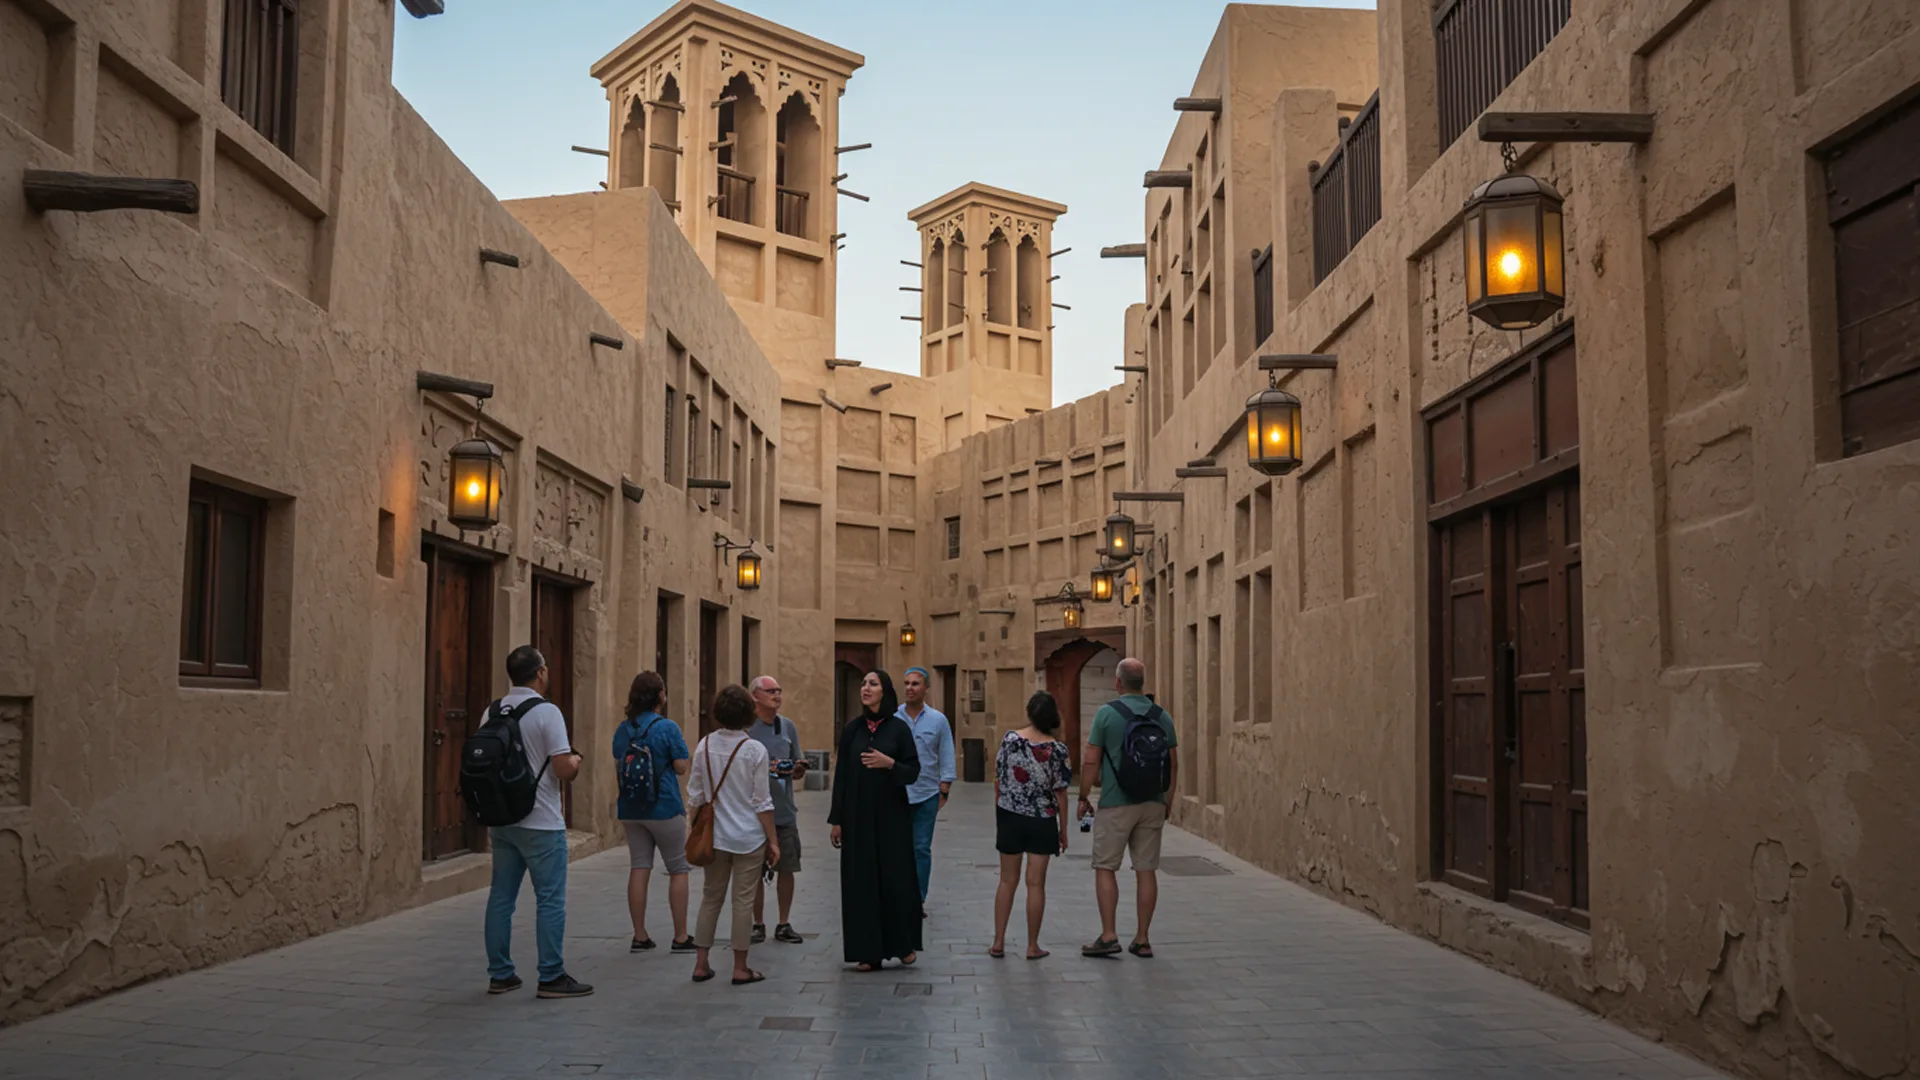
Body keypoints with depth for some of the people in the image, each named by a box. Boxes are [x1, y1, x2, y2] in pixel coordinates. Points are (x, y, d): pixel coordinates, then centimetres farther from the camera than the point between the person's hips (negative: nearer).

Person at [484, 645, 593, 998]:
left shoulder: (493, 712, 7)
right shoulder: (546, 712, -13)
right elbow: (564, 769, -17)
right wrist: (576, 762, 5)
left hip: (502, 820, 7)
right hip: (540, 824, -7)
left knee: (501, 897, 11)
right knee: (550, 900, -1)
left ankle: (500, 974, 16)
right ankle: (551, 977, 2)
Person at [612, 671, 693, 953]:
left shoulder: (623, 729, 6)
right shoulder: (668, 728, -12)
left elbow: (617, 766, 15)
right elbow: (681, 767, -11)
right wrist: (683, 746, 7)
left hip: (631, 809, 5)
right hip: (664, 807, -5)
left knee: (638, 869, 8)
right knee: (678, 869, 5)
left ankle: (640, 936, 10)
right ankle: (681, 936, 5)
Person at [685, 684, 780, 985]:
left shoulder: (705, 746, -2)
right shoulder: (755, 750, -12)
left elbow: (695, 795, 4)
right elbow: (762, 802, -10)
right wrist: (773, 841, -2)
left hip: (714, 836, 4)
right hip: (748, 837, -3)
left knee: (710, 898, 14)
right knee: (743, 901, 4)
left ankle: (701, 963, 17)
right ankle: (740, 969, 10)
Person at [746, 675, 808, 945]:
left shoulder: (788, 727, 10)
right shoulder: (745, 728, -4)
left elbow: (799, 771, 14)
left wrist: (798, 770, -8)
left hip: (785, 811, 4)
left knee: (786, 869, 6)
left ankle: (783, 924, 17)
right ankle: (758, 925, 16)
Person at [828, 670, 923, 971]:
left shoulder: (899, 728, -2)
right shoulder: (852, 729, 5)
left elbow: (913, 771, -1)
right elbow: (841, 775, 5)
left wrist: (889, 763, -20)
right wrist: (836, 819, 3)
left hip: (891, 814, -2)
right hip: (857, 816, 2)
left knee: (896, 878, 0)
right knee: (861, 881, 2)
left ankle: (904, 944, 18)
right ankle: (868, 950, 10)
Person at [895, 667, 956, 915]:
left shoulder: (938, 720, 3)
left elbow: (946, 758, 5)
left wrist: (944, 792, 0)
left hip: (927, 795, 0)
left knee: (922, 848, 3)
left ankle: (918, 900, 10)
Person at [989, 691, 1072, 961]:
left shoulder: (1010, 739, -6)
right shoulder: (1057, 750, -11)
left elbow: (998, 780, 0)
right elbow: (1060, 793, -8)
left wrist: (999, 814, 13)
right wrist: (1063, 829, 2)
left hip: (1010, 817, 2)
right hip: (1041, 822, -2)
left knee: (1007, 881, 12)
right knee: (1035, 883, 6)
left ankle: (998, 943, 13)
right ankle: (1032, 946, 11)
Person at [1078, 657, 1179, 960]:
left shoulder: (1107, 713, -8)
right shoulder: (1162, 716, 5)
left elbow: (1092, 761, -8)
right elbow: (1173, 764, 9)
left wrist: (1083, 797, 3)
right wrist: (1167, 801, 19)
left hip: (1115, 804, -4)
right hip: (1153, 804, 4)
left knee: (1105, 867, 5)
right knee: (1146, 870, 7)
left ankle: (1108, 936, 0)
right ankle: (1142, 940, 10)